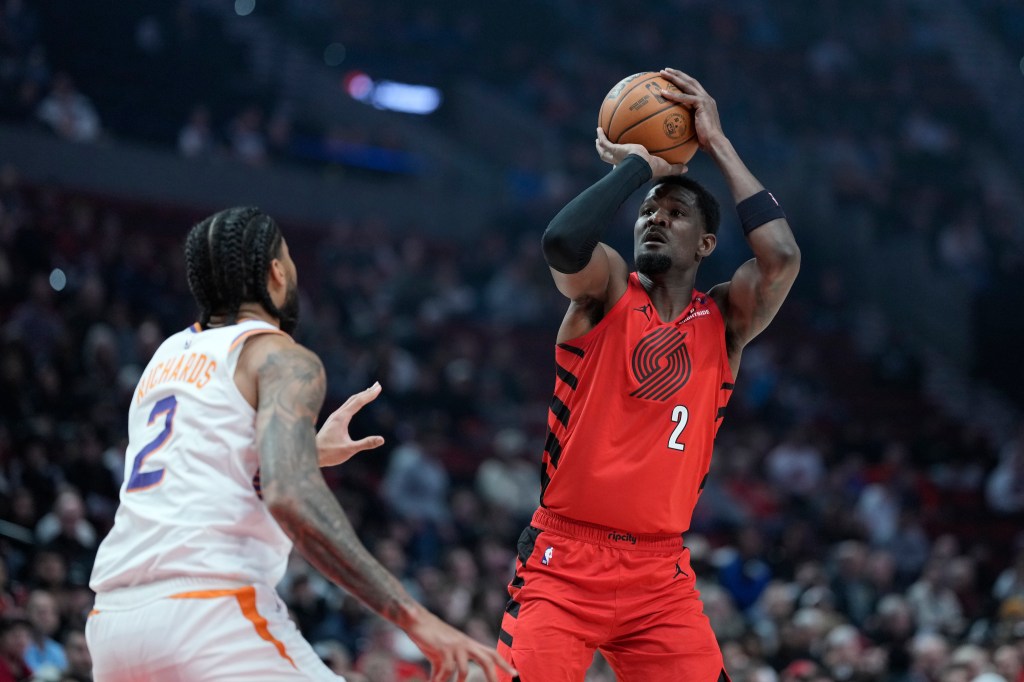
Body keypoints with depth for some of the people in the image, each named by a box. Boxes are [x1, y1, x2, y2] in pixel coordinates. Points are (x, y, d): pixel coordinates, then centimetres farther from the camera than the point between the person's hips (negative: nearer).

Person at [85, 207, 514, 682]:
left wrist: (307, 454, 45)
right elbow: (290, 498, -17)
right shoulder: (285, 359, 2)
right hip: (211, 615, -8)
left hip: (113, 622, 8)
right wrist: (410, 616, -20)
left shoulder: (168, 357, 24)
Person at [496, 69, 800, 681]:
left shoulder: (725, 321, 8)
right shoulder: (606, 291, 1)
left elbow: (782, 256, -12)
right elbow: (563, 240, -23)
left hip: (661, 572, 3)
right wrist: (640, 164, -9)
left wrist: (717, 144, -5)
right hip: (565, 557, -3)